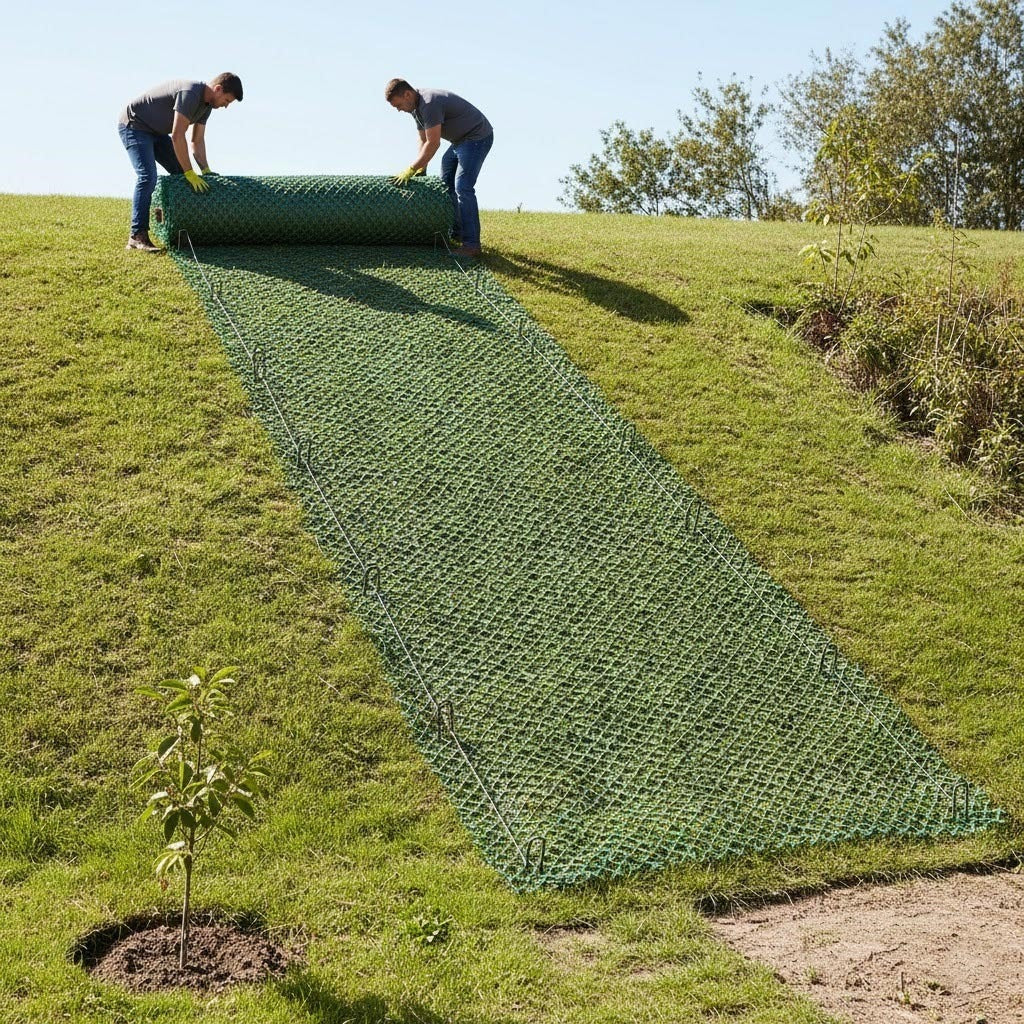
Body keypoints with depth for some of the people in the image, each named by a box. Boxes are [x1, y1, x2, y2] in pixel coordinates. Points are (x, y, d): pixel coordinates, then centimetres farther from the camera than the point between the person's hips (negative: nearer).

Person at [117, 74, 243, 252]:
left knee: (180, 173, 5)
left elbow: (198, 140, 5)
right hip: (133, 125, -10)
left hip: (156, 131, 10)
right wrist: (190, 173, -28)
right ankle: (137, 237, -24)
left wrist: (206, 170, -7)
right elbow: (177, 136, -32)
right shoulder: (189, 93, -30)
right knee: (148, 177, -23)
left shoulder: (206, 104, 1)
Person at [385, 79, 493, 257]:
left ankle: (471, 245, -19)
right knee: (446, 184, 16)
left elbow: (433, 143, -27)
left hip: (477, 137, -11)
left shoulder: (430, 103, -27)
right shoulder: (416, 106, 6)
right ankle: (457, 233, 24)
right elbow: (424, 140, 15)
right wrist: (421, 169, 6)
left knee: (463, 187, -18)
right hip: (460, 140, 11)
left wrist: (411, 170, -21)